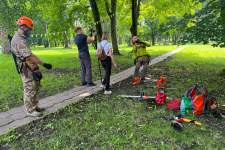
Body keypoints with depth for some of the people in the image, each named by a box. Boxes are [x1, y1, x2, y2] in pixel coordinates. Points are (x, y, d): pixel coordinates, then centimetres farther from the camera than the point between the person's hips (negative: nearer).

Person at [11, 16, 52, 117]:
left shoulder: (20, 38, 15)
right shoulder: (19, 41, -19)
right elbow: (30, 56, -24)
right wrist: (44, 64, -21)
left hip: (31, 68, 10)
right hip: (27, 70, -10)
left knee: (36, 88, 18)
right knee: (29, 90, 0)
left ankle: (34, 106, 31)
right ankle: (30, 111, 13)